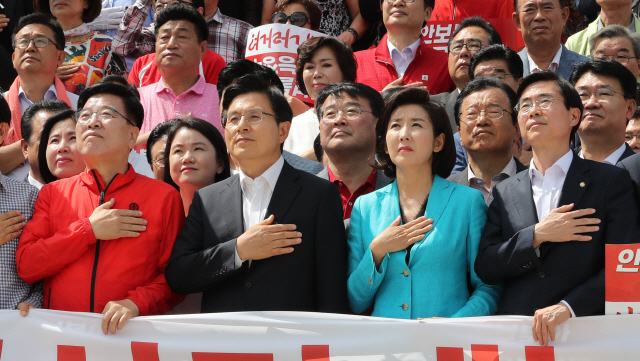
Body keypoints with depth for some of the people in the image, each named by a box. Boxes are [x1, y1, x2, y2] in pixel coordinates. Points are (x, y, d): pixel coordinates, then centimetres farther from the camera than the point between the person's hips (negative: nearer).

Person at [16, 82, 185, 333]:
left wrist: (136, 303, -11)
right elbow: (26, 266, 5)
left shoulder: (164, 197, 8)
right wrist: (89, 230, -2)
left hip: (130, 333, -1)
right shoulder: (52, 193, 15)